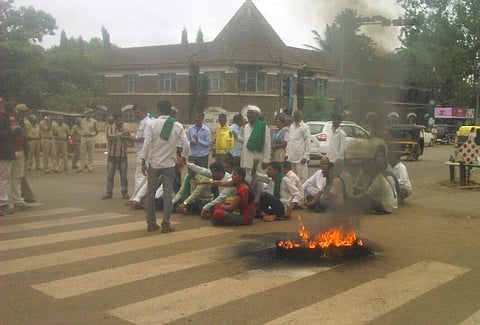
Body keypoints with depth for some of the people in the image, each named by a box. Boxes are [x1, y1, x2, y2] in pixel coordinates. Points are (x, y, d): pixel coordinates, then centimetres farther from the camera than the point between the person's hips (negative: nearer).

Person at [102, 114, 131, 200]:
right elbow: (109, 137, -18)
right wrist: (120, 134, -26)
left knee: (124, 175, 3)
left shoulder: (125, 130, 8)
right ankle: (109, 192, 11)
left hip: (123, 156, 1)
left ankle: (125, 193, 11)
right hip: (112, 155, -1)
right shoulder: (110, 128, 2)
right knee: (110, 175, 3)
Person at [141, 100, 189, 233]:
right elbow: (186, 145, -5)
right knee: (168, 193, 5)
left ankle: (151, 223, 14)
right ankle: (166, 224, 6)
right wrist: (183, 157, 13)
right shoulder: (177, 125, -3)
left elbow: (147, 144, -11)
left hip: (154, 163, 0)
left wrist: (143, 162, -2)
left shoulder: (152, 124, -7)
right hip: (169, 163, 1)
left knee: (151, 192, 11)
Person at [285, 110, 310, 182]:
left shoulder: (305, 127, -5)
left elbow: (307, 143, -8)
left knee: (302, 177, -4)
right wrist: (287, 153, 13)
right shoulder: (291, 126, 15)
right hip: (291, 156, 6)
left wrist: (305, 156, -12)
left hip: (300, 157, -6)